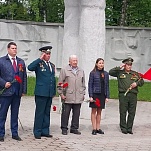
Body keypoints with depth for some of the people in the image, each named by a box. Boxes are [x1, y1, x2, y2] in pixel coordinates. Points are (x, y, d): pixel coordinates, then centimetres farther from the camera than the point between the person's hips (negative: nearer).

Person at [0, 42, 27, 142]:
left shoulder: (21, 62, 12)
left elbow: (24, 77, 13)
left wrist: (24, 90, 7)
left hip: (17, 92, 4)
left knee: (15, 114, 9)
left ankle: (15, 134, 16)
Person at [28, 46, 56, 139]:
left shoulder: (52, 65, 16)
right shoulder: (39, 64, -4)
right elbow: (30, 68, -26)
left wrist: (54, 92, 15)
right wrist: (40, 59, -22)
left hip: (50, 93, 6)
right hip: (41, 93, -6)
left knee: (47, 113, 11)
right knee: (40, 113, -2)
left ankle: (45, 131, 17)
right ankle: (37, 132, 4)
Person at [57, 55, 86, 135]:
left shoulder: (81, 71, 17)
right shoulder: (64, 70, 2)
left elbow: (83, 83, 22)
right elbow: (60, 83, 1)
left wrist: (83, 93, 15)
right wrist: (61, 93, -4)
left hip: (78, 97, 4)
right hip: (67, 97, -4)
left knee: (76, 113, 6)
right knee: (65, 113, -1)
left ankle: (74, 128, 15)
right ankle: (64, 128, 7)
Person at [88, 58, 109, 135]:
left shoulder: (106, 74, 9)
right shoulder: (93, 73, -3)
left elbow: (107, 85, 11)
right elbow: (90, 85, -4)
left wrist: (107, 96, 5)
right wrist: (90, 96, -11)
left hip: (102, 95, 4)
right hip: (95, 94, -4)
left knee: (99, 111, 9)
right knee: (94, 111, 1)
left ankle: (98, 128, 15)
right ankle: (94, 129, 4)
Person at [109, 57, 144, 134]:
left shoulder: (135, 74, 16)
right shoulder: (120, 73, 8)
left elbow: (142, 81, 19)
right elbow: (110, 72, -1)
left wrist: (137, 83, -2)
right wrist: (119, 67, -4)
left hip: (133, 95, 3)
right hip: (123, 95, -3)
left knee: (132, 113, 3)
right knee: (123, 112, -1)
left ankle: (129, 128, 12)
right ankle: (123, 128, 7)